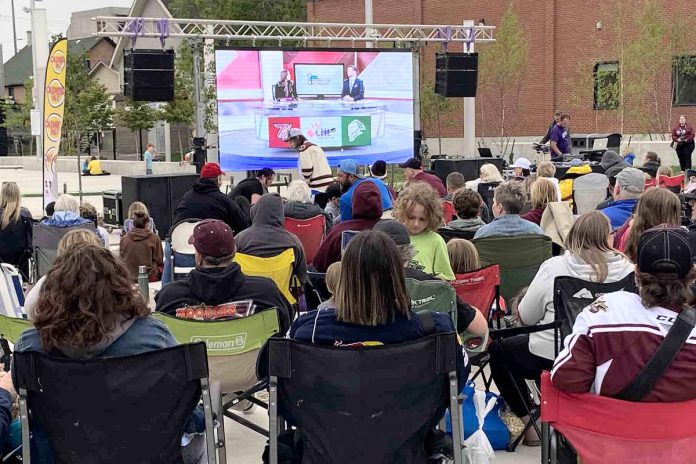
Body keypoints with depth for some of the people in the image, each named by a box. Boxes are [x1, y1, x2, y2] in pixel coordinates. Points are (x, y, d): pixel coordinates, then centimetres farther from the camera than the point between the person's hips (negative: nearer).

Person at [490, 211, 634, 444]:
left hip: (554, 358, -3)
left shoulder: (554, 267, -12)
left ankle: (531, 421, 16)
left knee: (497, 350, 21)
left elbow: (525, 317, -3)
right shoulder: (627, 268, -7)